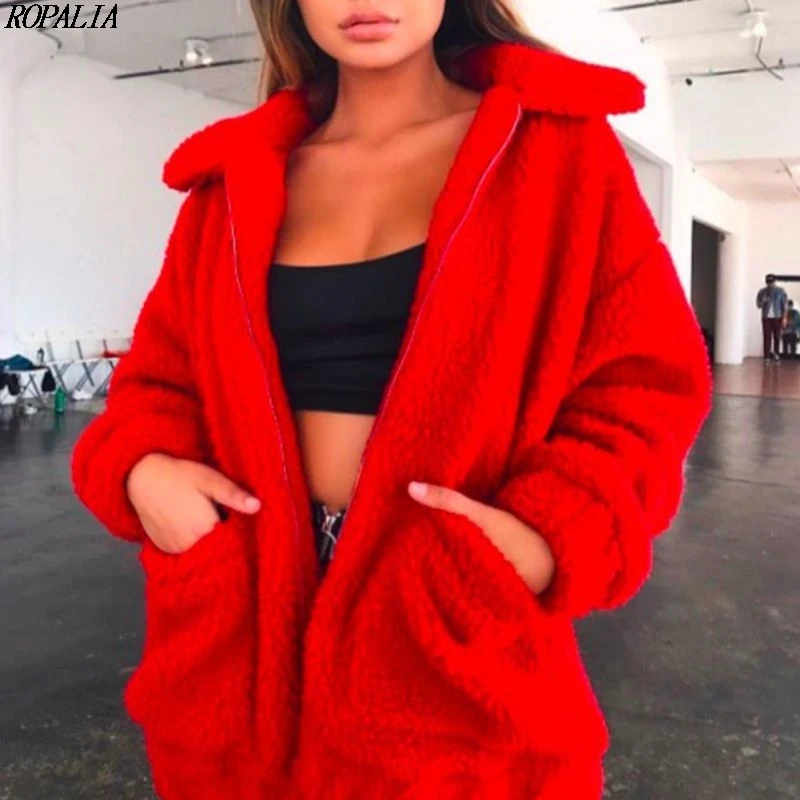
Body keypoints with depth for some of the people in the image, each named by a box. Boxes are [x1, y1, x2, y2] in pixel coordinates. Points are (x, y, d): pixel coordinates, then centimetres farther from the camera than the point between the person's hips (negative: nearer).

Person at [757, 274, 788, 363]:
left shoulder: (780, 291, -1)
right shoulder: (762, 292, 3)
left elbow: (784, 305, 0)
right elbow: (758, 305, 5)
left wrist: (784, 318, -6)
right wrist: (763, 301, -18)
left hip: (777, 317, 0)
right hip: (766, 318, 0)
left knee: (777, 337, 3)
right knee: (767, 338, -4)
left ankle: (776, 354, 23)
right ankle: (767, 357, -3)